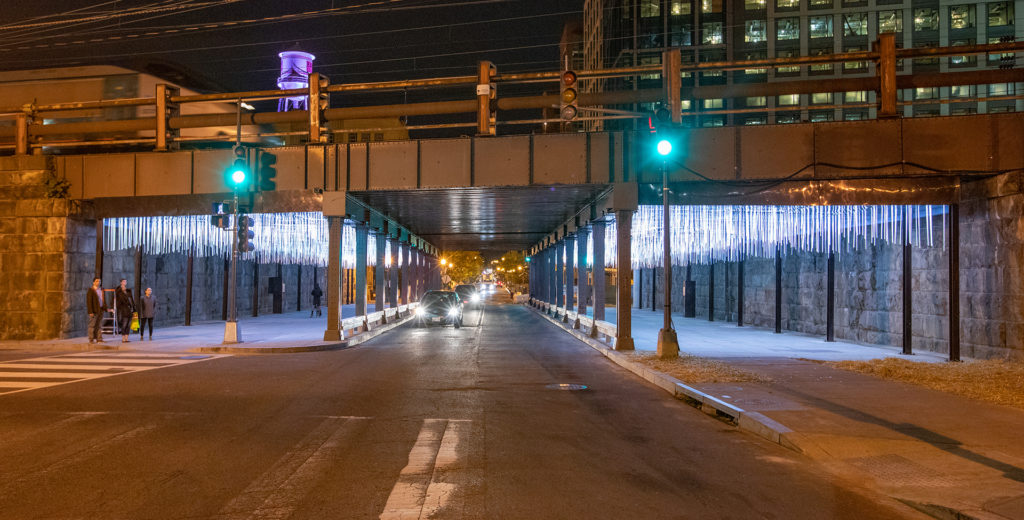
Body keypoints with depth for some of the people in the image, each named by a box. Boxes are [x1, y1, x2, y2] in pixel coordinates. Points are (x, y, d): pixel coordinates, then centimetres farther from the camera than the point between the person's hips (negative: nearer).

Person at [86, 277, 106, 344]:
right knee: (92, 325, -2)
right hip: (94, 310, -6)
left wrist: (105, 308, 8)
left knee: (99, 325, 7)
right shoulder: (90, 290, -6)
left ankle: (99, 339, 9)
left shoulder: (101, 290, 14)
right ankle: (91, 340, 1)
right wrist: (90, 312, -17)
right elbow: (89, 301, -11)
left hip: (101, 310, 6)